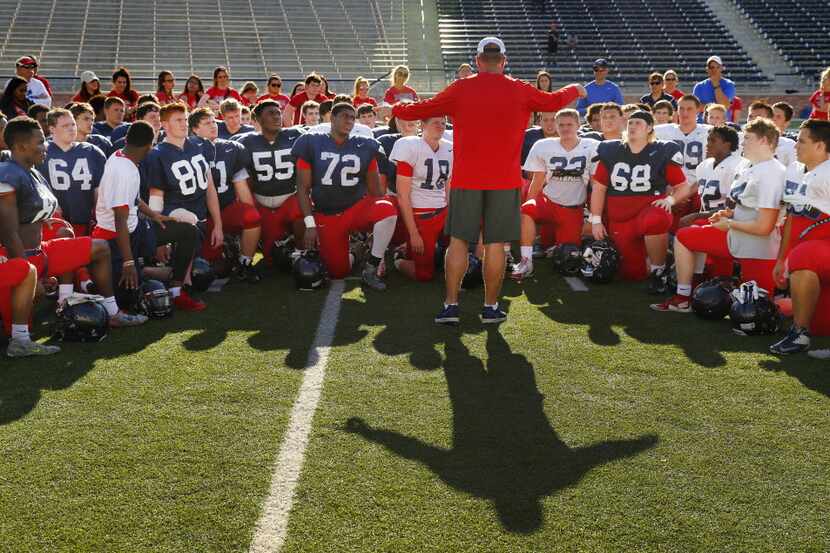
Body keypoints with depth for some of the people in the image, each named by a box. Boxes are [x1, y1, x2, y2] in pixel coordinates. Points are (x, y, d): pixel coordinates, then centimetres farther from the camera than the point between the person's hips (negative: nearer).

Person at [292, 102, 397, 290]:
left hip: (358, 208, 1)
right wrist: (310, 224, -9)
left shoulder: (364, 147, 2)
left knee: (387, 209, -32)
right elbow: (303, 188, -3)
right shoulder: (311, 145, -3)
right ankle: (350, 253, 33)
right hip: (326, 216, -1)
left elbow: (375, 189, 5)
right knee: (338, 272, -6)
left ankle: (371, 268, -17)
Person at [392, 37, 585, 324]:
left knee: (458, 240, 6)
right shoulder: (520, 91, 2)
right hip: (504, 181, 0)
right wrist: (575, 90, 41)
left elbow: (423, 109, 8)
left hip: (466, 179, 0)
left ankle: (451, 305, 4)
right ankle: (491, 307, 11)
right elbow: (553, 101, 19)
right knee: (495, 244, 5)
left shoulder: (460, 89, 0)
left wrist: (397, 109, 29)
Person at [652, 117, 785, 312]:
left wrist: (729, 224, -12)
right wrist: (729, 213, 2)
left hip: (758, 251, -9)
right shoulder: (745, 165, 4)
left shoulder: (772, 174, -23)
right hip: (736, 237, 9)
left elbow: (763, 227, -25)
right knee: (683, 237, 13)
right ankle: (683, 298, 17)